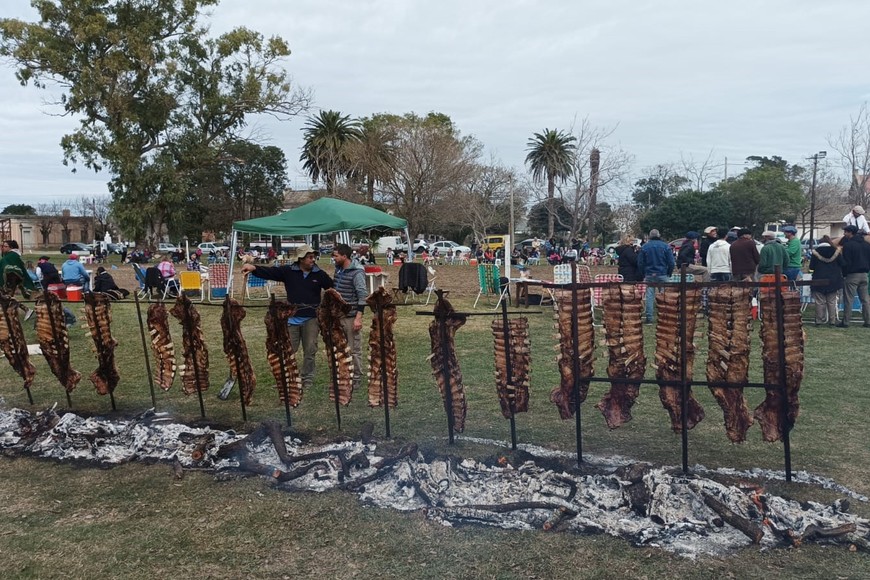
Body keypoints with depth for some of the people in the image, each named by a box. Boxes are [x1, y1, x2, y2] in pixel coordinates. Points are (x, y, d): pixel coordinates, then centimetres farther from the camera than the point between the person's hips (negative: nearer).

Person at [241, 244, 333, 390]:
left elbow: (333, 289, 5)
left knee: (310, 351, 7)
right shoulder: (288, 271, -2)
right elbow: (270, 271, -11)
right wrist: (254, 268, -27)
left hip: (311, 319, 1)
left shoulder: (320, 274, 0)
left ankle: (308, 379, 20)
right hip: (292, 318, 0)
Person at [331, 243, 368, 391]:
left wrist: (358, 317, -22)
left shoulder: (357, 273, -15)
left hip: (351, 317, -8)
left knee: (354, 350, 2)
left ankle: (356, 380, 11)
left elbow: (363, 296, -17)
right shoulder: (338, 269, 10)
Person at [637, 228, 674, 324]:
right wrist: (669, 273, 10)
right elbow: (671, 262, -2)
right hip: (662, 275, -1)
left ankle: (649, 318, 0)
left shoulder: (644, 247, 1)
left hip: (649, 275, 1)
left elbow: (640, 263, 3)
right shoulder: (665, 246, -1)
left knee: (649, 296, 2)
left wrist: (644, 274, 13)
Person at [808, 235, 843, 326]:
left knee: (820, 302, 3)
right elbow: (841, 265, 1)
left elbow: (811, 267, -3)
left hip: (819, 280, -2)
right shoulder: (836, 251, -1)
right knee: (832, 302, 9)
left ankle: (819, 320, 3)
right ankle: (832, 320, 10)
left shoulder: (816, 252, -5)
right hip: (833, 280, 2)